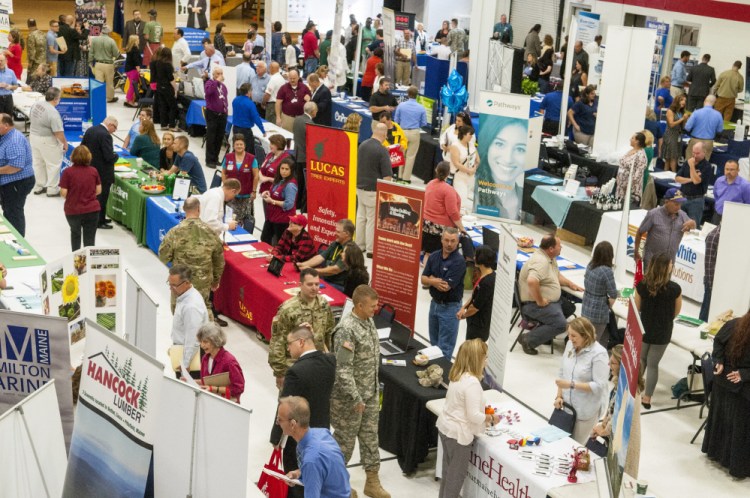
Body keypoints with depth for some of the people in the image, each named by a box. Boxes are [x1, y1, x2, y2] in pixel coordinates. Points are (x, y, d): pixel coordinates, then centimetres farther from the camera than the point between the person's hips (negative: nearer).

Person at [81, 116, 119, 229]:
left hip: (91, 169, 9)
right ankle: (100, 222, 11)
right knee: (102, 197, 3)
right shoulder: (105, 135, -23)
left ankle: (100, 218, 32)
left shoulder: (90, 130, 2)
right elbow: (109, 157, -26)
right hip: (103, 172, -9)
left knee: (95, 195, 20)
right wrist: (116, 155, -5)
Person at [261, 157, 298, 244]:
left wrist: (272, 201, -21)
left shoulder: (290, 185, -22)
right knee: (264, 239, 22)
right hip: (271, 216, 10)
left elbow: (289, 205, -28)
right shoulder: (278, 181, 5)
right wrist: (269, 193, -1)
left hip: (283, 220, -10)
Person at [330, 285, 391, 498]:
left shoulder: (368, 321, 1)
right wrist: (356, 399, -23)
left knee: (370, 437, 16)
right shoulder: (346, 330, -26)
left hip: (371, 394, 8)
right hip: (350, 397, -8)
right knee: (345, 439, 9)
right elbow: (343, 370, -27)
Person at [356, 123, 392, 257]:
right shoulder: (382, 151, -19)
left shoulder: (362, 145, 2)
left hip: (360, 187, 7)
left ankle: (359, 245, 26)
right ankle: (371, 249, 8)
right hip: (374, 190, -7)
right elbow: (387, 176, -18)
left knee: (361, 216, 16)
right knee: (372, 220, 1)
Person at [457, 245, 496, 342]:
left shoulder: (486, 282, -28)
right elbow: (475, 296, 14)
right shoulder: (485, 276, 2)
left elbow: (475, 307, -21)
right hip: (476, 321, 9)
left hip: (479, 325, -9)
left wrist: (464, 315, -3)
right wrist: (463, 307, 1)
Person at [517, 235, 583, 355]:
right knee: (560, 324, -21)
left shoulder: (550, 257, 9)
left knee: (569, 308, 14)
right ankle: (528, 340, -11)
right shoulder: (541, 261, -25)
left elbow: (557, 275, 26)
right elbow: (532, 281, -42)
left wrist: (570, 284, 10)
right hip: (534, 304, -11)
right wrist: (539, 301, -30)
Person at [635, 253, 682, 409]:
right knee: (652, 364, 12)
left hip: (643, 328, 2)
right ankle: (647, 398, 19)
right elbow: (676, 311, -4)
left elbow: (638, 307, -1)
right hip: (662, 332, -1)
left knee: (640, 360, 23)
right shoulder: (674, 288, -20)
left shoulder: (642, 285, -16)